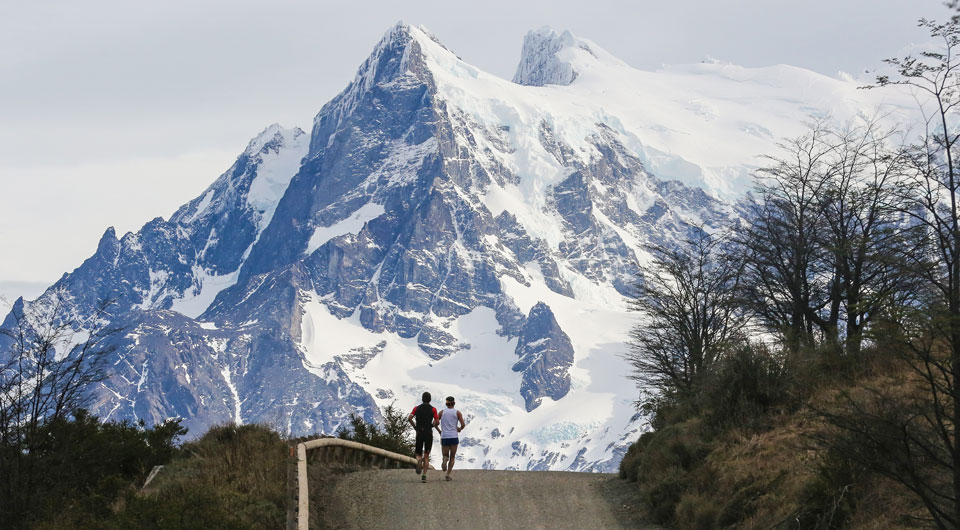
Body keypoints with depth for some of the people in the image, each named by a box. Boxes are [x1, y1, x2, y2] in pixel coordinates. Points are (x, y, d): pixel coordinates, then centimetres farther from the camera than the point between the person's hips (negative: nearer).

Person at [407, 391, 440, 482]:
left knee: (418, 453, 14)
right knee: (426, 456, 2)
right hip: (429, 433, -1)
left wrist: (415, 426, 8)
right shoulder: (433, 409, -1)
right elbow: (437, 422, -7)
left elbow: (409, 418, -6)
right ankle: (424, 476, -8)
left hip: (419, 433, 1)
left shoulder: (417, 408, 6)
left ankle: (419, 460, -23)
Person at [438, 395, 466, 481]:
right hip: (454, 437, -1)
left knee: (445, 455, 15)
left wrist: (439, 431, 16)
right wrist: (460, 429, 16)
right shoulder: (457, 412, 1)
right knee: (452, 457, 10)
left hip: (444, 437, 1)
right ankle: (448, 474, -7)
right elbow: (463, 424, -6)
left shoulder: (442, 412, 6)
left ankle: (445, 460, -22)